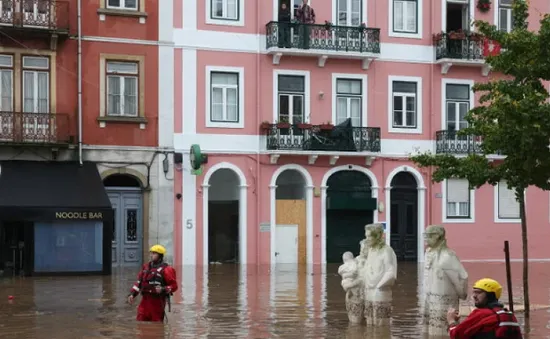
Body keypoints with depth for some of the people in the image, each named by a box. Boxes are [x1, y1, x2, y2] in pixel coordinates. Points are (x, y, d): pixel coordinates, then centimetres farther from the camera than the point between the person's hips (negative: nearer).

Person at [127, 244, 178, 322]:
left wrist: (163, 289, -25)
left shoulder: (166, 269, -8)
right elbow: (139, 282, 17)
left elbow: (174, 286, -9)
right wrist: (132, 294, 8)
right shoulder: (146, 267, 12)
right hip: (145, 300, 6)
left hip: (157, 301, -6)